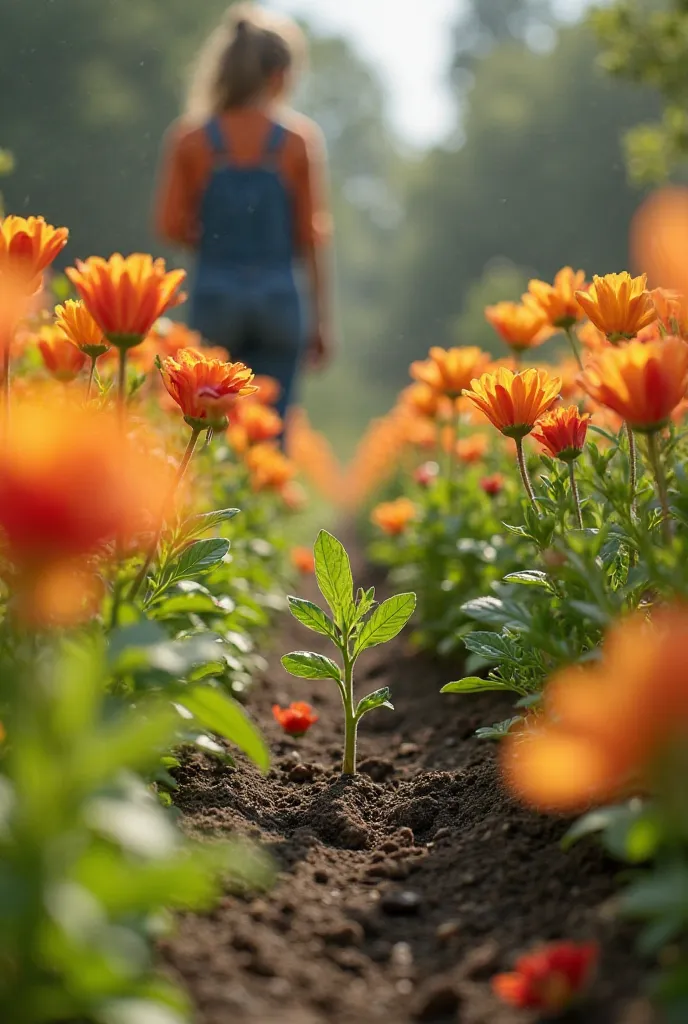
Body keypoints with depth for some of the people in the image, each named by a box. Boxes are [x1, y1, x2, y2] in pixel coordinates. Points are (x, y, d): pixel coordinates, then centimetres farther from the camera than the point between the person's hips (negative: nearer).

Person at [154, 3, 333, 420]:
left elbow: (172, 226, -1)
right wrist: (321, 323, 4)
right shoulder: (301, 138, -2)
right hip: (280, 295, 0)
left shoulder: (191, 137, -1)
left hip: (215, 292, 0)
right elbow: (312, 236, -2)